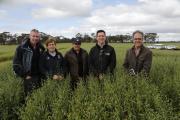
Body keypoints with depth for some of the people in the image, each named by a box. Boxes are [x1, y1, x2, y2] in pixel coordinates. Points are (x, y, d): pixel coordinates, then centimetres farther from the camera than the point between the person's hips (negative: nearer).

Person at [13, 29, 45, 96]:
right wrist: (24, 75, -11)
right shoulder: (21, 48, -8)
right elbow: (16, 63, -9)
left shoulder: (41, 48, 5)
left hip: (39, 76, 4)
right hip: (28, 77, -4)